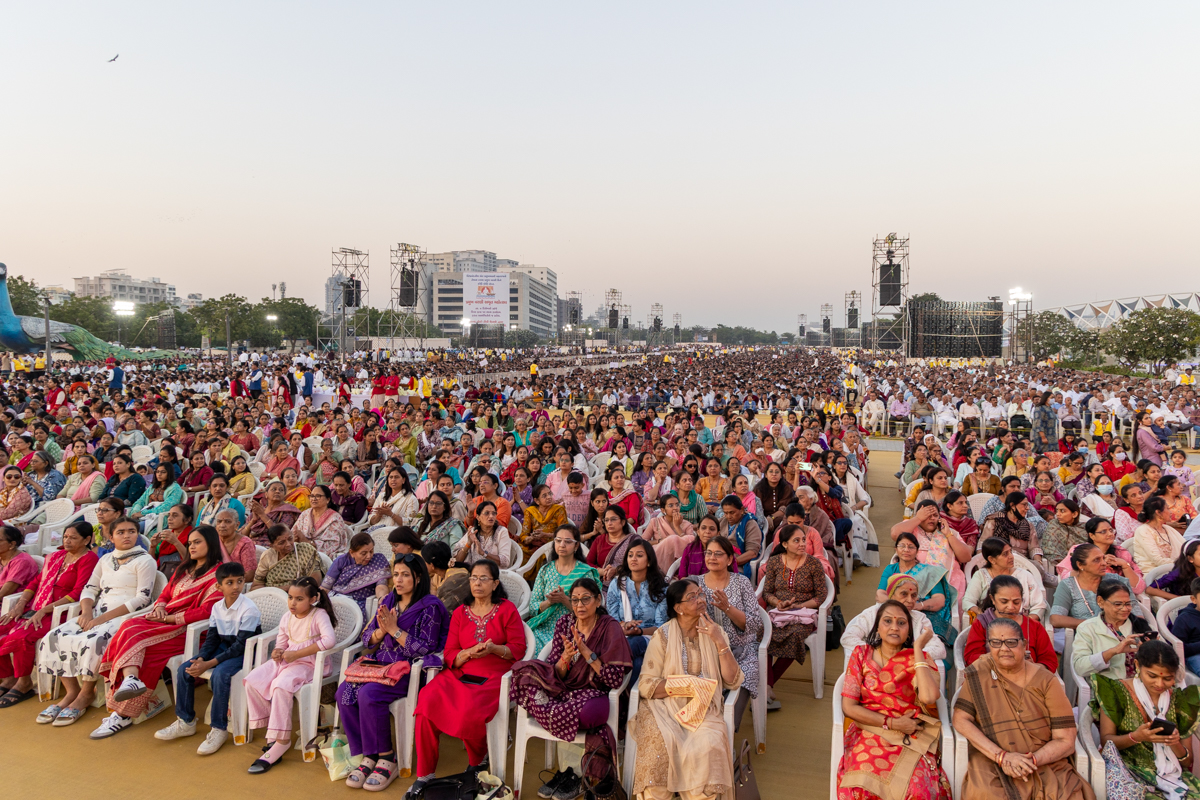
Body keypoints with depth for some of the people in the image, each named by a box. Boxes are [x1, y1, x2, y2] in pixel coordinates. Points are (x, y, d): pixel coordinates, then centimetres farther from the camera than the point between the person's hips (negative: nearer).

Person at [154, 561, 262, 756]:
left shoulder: (249, 609, -20)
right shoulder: (217, 607, 2)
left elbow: (240, 645, -23)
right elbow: (212, 638, 4)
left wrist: (209, 664, -26)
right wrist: (200, 659, -17)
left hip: (244, 654, -8)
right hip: (224, 648, 8)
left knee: (219, 675, -33)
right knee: (184, 669, -4)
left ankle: (219, 729, -20)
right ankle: (185, 722, 10)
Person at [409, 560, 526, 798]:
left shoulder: (507, 609, 5)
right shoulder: (460, 613, 15)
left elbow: (518, 650, 1)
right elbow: (450, 655, 9)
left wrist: (493, 649, -17)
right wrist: (471, 652, -12)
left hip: (494, 678, -4)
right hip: (458, 674, 4)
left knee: (469, 712, -32)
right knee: (426, 700, -24)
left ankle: (477, 763, 4)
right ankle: (425, 774, -10)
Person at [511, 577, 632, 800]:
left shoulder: (610, 628, -10)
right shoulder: (564, 623, 2)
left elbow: (615, 680, -16)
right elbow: (557, 674, 2)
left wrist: (586, 652, -21)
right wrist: (565, 659, -21)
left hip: (594, 693, -5)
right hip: (564, 689, 5)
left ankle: (570, 772, -3)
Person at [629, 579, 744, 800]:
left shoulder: (714, 633, 7)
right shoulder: (662, 636, -2)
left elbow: (733, 682, -1)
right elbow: (646, 685, -6)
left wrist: (720, 643, -11)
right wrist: (682, 687, -18)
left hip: (704, 709, 2)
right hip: (665, 706, -1)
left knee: (707, 745, -28)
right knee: (659, 744, -30)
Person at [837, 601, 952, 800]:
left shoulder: (918, 659, 4)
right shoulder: (861, 654, 6)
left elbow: (929, 697, -18)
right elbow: (849, 707, 1)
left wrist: (918, 649, -11)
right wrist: (891, 723, -9)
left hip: (910, 738, 0)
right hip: (869, 734, 0)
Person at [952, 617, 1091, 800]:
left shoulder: (1046, 681, -1)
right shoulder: (978, 674, -1)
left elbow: (1066, 742, -3)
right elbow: (961, 720, -7)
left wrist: (1030, 761, -18)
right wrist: (1002, 756, -17)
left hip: (1045, 763, 1)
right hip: (993, 766, -1)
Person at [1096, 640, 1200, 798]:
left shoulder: (1179, 699, 9)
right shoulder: (1118, 691, 0)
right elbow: (1105, 741, -2)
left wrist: (1176, 745, -11)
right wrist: (1135, 737, -19)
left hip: (1172, 772, 3)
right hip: (1130, 766, -3)